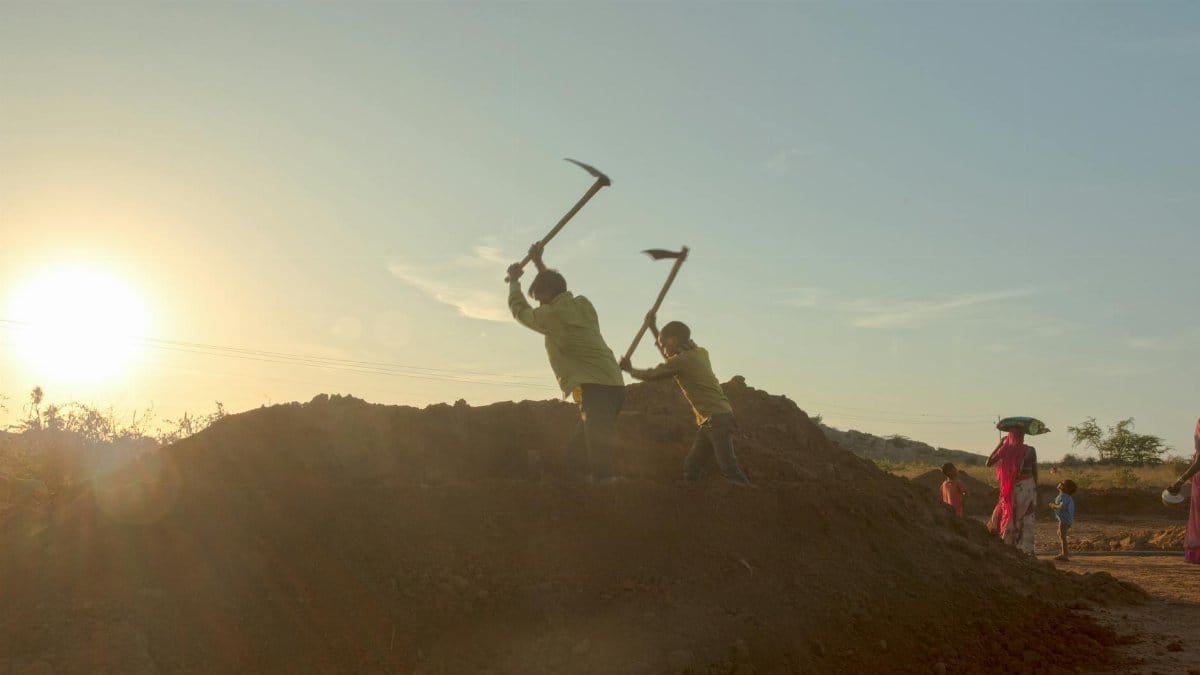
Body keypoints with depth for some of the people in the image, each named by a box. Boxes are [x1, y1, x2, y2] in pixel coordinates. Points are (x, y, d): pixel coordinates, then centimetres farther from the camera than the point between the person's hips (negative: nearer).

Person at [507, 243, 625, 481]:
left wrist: (514, 281, 31)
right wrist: (539, 263, 47)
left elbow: (520, 310, 16)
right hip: (613, 386, 9)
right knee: (577, 453, 14)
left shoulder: (553, 314, -3)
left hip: (594, 388, -9)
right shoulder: (583, 305, 18)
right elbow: (556, 292, 41)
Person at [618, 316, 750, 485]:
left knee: (728, 468, -18)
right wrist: (653, 327, 36)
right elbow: (670, 358, 34)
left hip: (718, 419, -10)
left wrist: (630, 369, 20)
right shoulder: (700, 353, 15)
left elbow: (650, 375, 0)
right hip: (707, 422, 10)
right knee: (691, 469, 7)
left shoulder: (682, 360, -10)